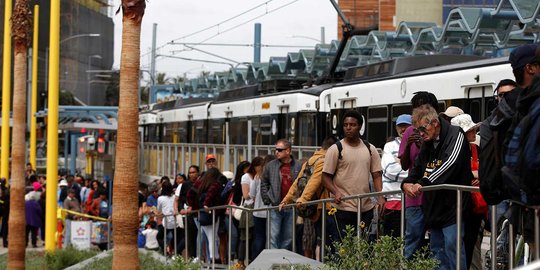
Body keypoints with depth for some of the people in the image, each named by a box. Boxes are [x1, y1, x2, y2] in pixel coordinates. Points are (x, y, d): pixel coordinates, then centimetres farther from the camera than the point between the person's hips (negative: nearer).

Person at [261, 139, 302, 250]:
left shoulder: (298, 167, 1)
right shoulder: (271, 165, 3)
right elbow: (263, 183, 9)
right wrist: (266, 199, 1)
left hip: (291, 208, 1)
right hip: (275, 207, -1)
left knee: (288, 237, 9)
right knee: (274, 237, -5)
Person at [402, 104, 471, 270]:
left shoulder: (455, 135, -10)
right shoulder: (427, 143, 16)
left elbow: (450, 165, -25)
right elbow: (418, 169, 22)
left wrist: (423, 183, -32)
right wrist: (407, 183, -1)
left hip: (452, 206, -9)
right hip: (434, 208, 9)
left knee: (452, 248, -13)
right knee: (437, 249, 10)